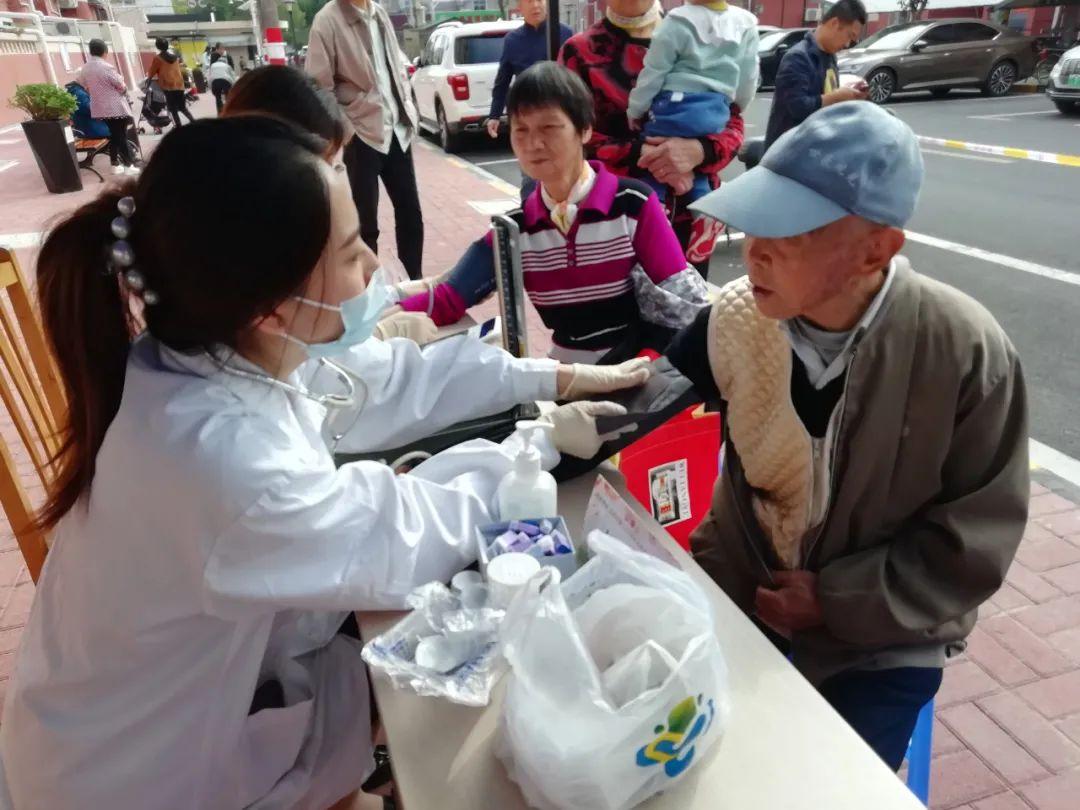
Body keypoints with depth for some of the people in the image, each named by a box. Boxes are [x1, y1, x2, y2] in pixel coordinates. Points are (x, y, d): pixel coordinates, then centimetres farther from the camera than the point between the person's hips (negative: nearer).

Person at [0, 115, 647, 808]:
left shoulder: (226, 351, -15)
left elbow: (394, 377, -3)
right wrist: (541, 442, -13)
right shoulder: (221, 456, -40)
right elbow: (404, 547, -27)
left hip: (203, 673, 6)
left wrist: (559, 377, -2)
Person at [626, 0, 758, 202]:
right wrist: (735, 107, 31)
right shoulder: (746, 25, 9)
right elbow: (748, 80, 14)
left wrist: (636, 110, 7)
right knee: (700, 179, 17)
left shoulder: (678, 22, -7)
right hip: (716, 113, 6)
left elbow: (653, 72, -4)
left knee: (652, 173, 3)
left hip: (676, 108, -5)